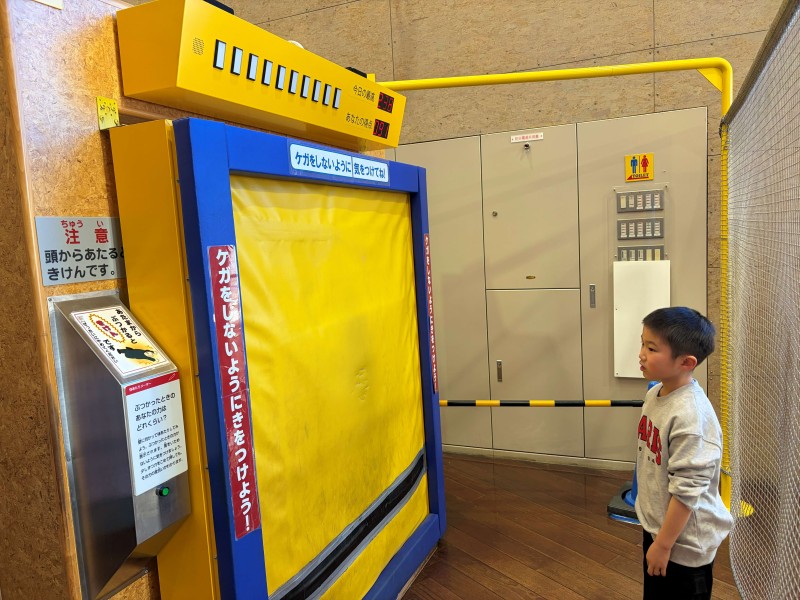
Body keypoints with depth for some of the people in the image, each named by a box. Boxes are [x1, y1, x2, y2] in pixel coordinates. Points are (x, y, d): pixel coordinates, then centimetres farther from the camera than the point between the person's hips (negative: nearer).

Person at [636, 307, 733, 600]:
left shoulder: (691, 416, -29)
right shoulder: (655, 393, -3)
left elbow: (686, 490, -25)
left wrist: (663, 544, -17)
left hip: (683, 542, -8)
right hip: (654, 527, 8)